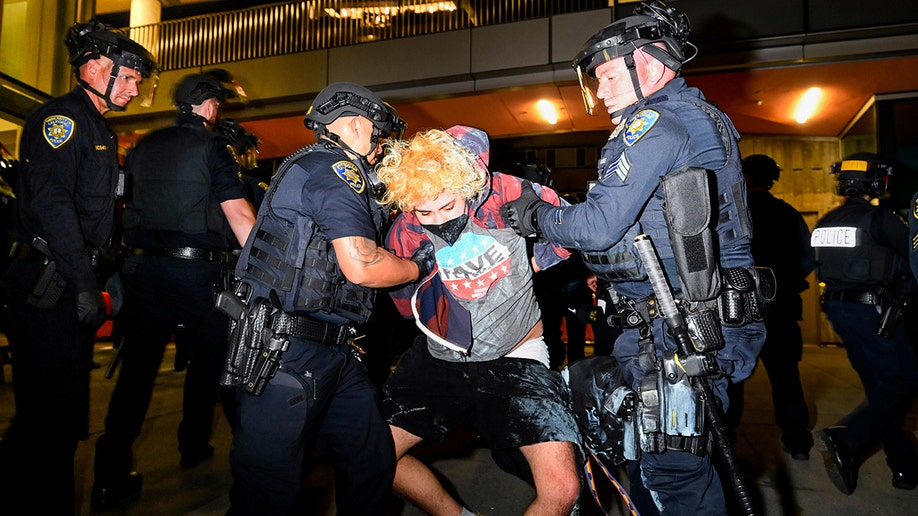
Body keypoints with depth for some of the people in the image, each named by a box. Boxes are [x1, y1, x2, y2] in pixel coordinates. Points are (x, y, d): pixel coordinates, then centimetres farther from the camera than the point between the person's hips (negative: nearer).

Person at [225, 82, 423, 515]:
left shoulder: (309, 167, 21)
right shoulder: (335, 168, -12)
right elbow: (360, 266, -21)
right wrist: (420, 266, -3)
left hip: (330, 353, 10)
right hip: (286, 351, -10)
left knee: (374, 461, 13)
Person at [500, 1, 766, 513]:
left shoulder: (652, 125, -13)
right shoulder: (705, 119, 18)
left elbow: (598, 227, -20)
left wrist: (535, 215, -2)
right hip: (719, 319, 10)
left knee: (667, 472, 0)